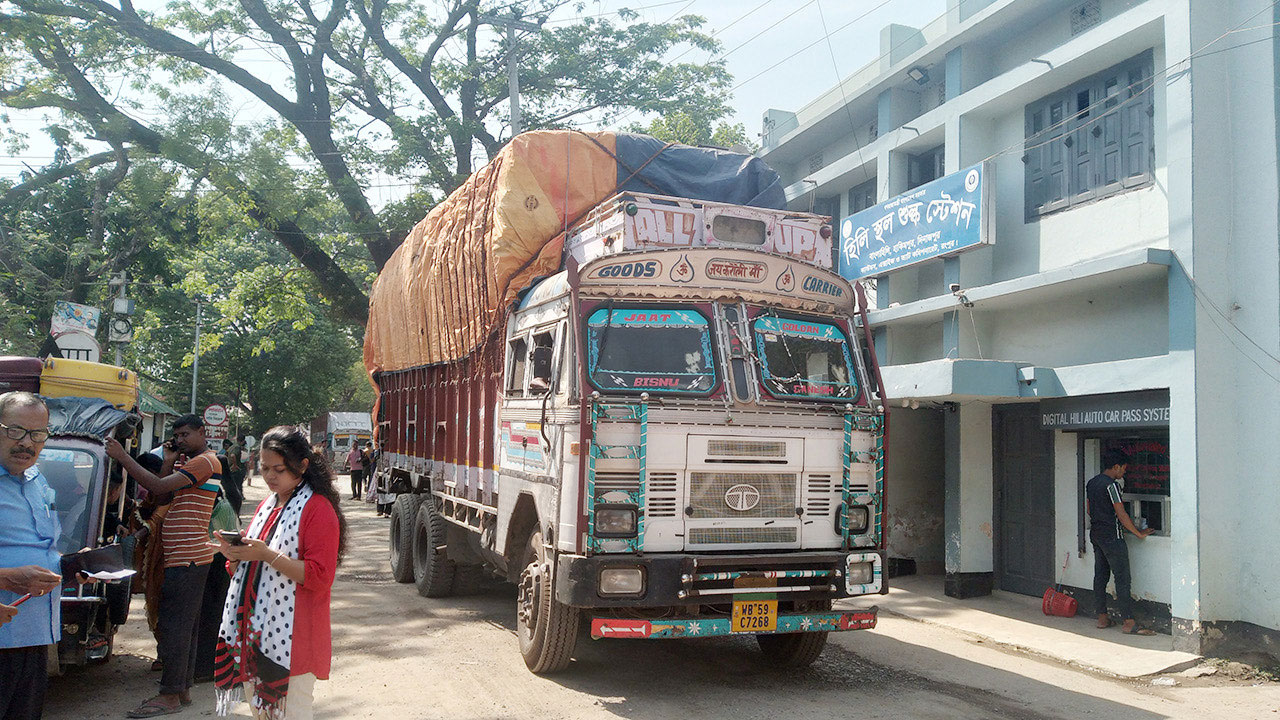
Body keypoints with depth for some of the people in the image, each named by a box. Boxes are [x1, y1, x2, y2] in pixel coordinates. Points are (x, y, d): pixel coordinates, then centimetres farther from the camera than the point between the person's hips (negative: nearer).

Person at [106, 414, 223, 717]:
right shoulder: (189, 462, 22)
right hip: (188, 557, 11)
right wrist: (169, 462, 6)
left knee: (175, 626, -8)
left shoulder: (205, 461, -12)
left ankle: (170, 696, -4)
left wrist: (122, 456, -17)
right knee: (184, 627, 14)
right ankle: (183, 689, 20)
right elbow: (161, 495, 17)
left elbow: (158, 487, -20)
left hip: (187, 559, -11)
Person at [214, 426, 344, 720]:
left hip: (292, 637, -8)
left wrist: (267, 554, -23)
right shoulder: (267, 505, 16)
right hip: (256, 630, 8)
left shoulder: (318, 508, -11)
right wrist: (235, 554, 0)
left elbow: (319, 576, -19)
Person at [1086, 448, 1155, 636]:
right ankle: (1128, 623, -8)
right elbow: (1121, 514, -16)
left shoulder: (1091, 483, 11)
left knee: (1100, 576, 11)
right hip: (1112, 537, -9)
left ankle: (1102, 618, 15)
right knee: (1122, 579, -7)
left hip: (1096, 534, 9)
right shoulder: (1111, 485, -16)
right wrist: (1139, 533, -6)